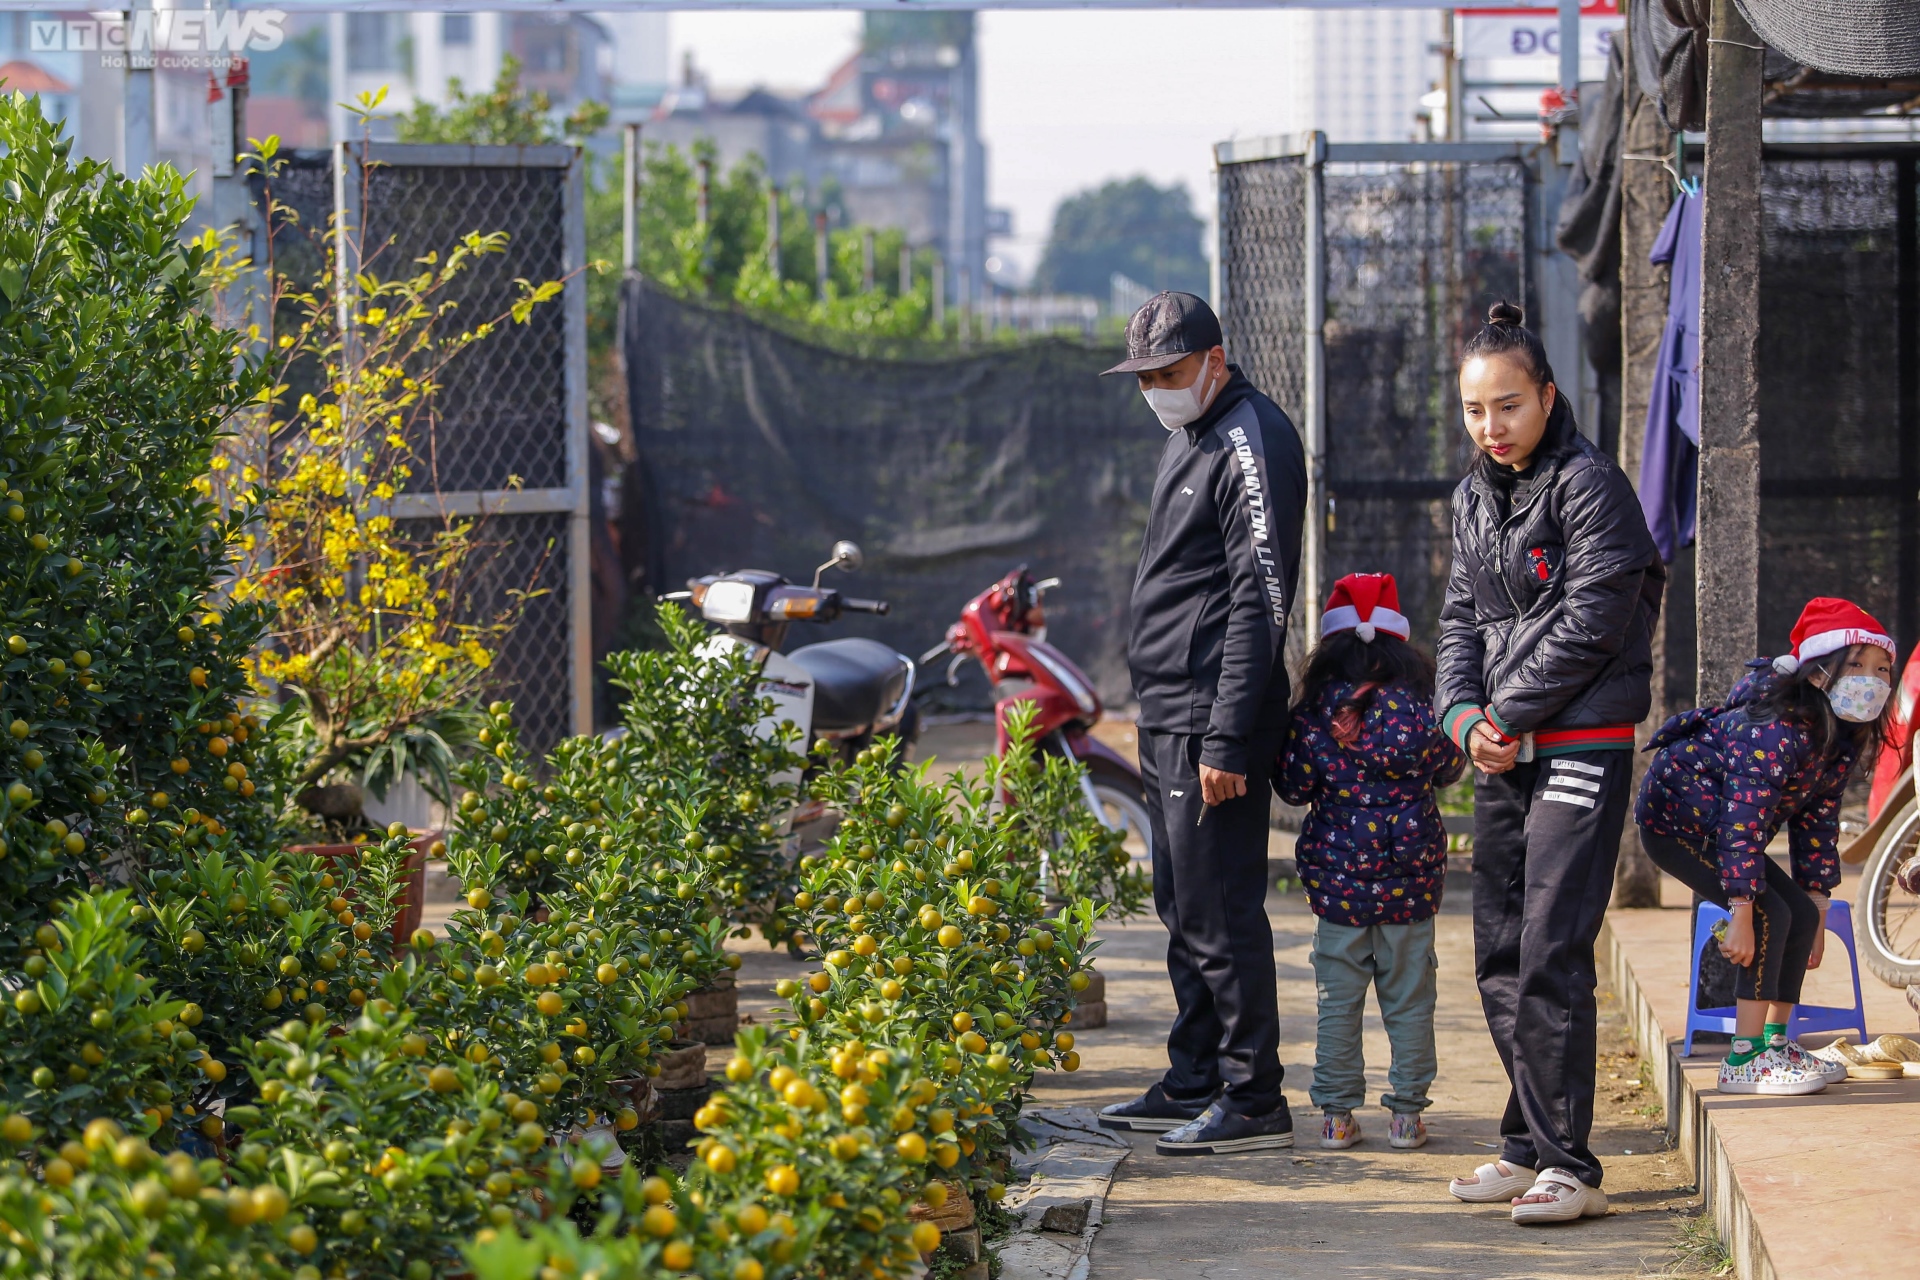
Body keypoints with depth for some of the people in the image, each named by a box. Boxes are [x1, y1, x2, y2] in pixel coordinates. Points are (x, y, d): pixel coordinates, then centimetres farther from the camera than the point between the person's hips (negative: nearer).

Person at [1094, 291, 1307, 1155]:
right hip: (1166, 719, 10)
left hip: (1211, 724, -10)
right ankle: (1194, 1084, 23)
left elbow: (1261, 600, -19)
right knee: (1185, 912, 15)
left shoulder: (1252, 443, -14)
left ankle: (1253, 1101, -4)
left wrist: (1227, 738, -22)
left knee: (1220, 913, -9)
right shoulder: (1189, 437, 18)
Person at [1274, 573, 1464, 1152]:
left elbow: (1294, 786, 2)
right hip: (1411, 881, 0)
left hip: (1337, 876, 0)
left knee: (1338, 1000, 7)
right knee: (1409, 999, 8)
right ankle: (1406, 1113, 11)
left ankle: (1337, 1114, 7)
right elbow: (1450, 767, 11)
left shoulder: (1314, 713, -5)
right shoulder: (1421, 707, -4)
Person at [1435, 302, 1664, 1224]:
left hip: (1581, 747, -8)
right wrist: (1463, 715, -2)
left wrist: (1507, 714, -10)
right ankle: (1529, 1146, 19)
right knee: (1500, 957, 9)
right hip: (1502, 756, 8)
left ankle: (1568, 1164, -10)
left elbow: (1587, 626, -15)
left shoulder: (1589, 485, -10)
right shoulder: (1475, 497, 14)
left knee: (1551, 954, -12)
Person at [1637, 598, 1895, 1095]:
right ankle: (1744, 1060, -17)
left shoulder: (1843, 739, -2)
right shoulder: (1778, 729, -31)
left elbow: (1818, 820, 5)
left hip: (1711, 826, 10)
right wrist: (1742, 915, -35)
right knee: (1769, 914, -19)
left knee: (1801, 914, 5)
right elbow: (1744, 817, -34)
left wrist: (1817, 910, 3)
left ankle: (1775, 1042, 15)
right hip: (1676, 820, -10)